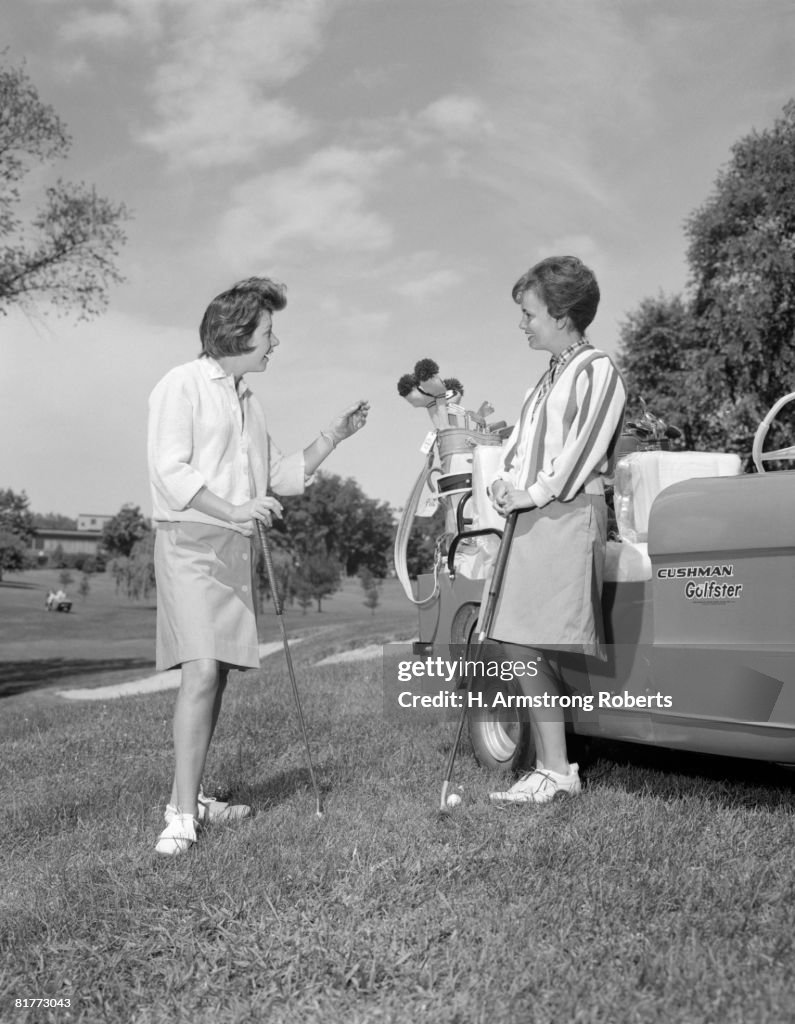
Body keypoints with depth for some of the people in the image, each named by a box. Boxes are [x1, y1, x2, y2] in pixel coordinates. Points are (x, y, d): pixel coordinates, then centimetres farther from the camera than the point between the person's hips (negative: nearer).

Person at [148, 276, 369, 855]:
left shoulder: (248, 400, 21)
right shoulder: (183, 385, -4)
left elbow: (282, 477, 21)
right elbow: (169, 470, -13)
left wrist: (333, 436, 11)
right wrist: (232, 509, -25)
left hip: (236, 547, 8)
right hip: (190, 540, -8)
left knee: (218, 673, 7)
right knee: (202, 669, -18)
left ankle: (192, 796, 16)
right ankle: (182, 815, -15)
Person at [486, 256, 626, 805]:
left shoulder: (597, 370, -2)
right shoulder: (549, 379, 24)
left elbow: (582, 448, -11)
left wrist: (534, 492, -10)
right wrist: (505, 482, 4)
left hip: (570, 515, -8)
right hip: (533, 517, 8)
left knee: (529, 644, -14)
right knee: (520, 644, 2)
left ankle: (557, 770, -4)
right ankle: (551, 766, 8)